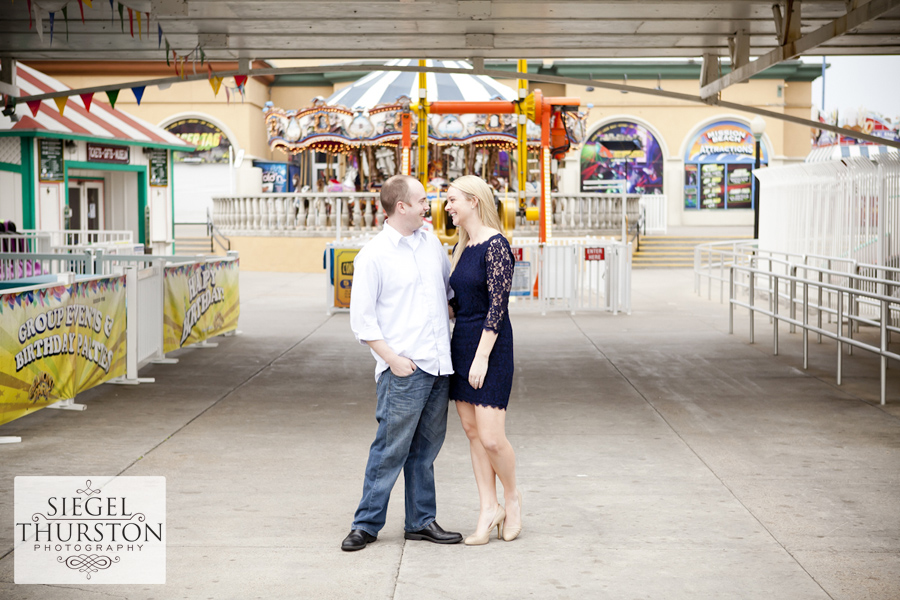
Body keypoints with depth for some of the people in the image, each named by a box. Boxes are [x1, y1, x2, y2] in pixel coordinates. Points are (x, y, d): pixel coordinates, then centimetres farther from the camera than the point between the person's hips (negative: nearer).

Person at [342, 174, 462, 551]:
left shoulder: (432, 243, 13)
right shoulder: (373, 256, -6)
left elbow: (450, 287, 26)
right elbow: (361, 318, -7)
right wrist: (392, 358, -13)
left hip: (438, 364, 6)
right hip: (404, 369, -6)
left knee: (425, 448, 12)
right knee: (391, 448, -4)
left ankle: (421, 521, 20)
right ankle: (367, 524, 6)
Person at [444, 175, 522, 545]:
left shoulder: (496, 246, -14)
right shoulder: (461, 248, 13)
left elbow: (498, 306, -17)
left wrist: (482, 357, -19)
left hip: (490, 346, -9)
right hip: (460, 343, 9)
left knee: (491, 437, -8)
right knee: (472, 432, 7)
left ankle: (512, 497, 16)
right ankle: (489, 510, 14)